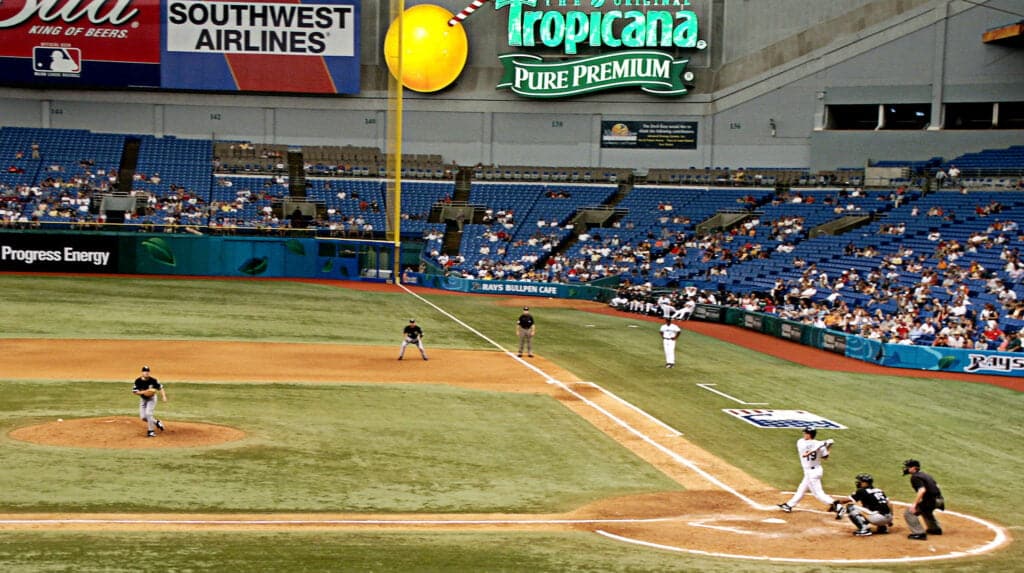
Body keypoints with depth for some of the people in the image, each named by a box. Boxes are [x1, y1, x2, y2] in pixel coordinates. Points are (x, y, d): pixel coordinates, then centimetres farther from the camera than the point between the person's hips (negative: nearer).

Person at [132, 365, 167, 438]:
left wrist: (164, 396, -24)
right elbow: (134, 392, -12)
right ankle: (157, 422, 27)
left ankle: (151, 431, -8)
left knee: (148, 413, -20)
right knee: (143, 417, 2)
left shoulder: (153, 380, -18)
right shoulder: (138, 381, -14)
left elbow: (160, 388, -10)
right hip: (143, 399, 4)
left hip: (151, 399, -4)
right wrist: (143, 392, -28)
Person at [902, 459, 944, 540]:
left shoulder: (915, 477, -12)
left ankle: (919, 533, -13)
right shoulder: (924, 475, 18)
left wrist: (914, 503, -25)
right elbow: (936, 486, 23)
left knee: (909, 513, -8)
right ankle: (935, 529, 49)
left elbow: (922, 490, -26)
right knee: (925, 510, 40)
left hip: (930, 501, -10)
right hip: (939, 499, 10)